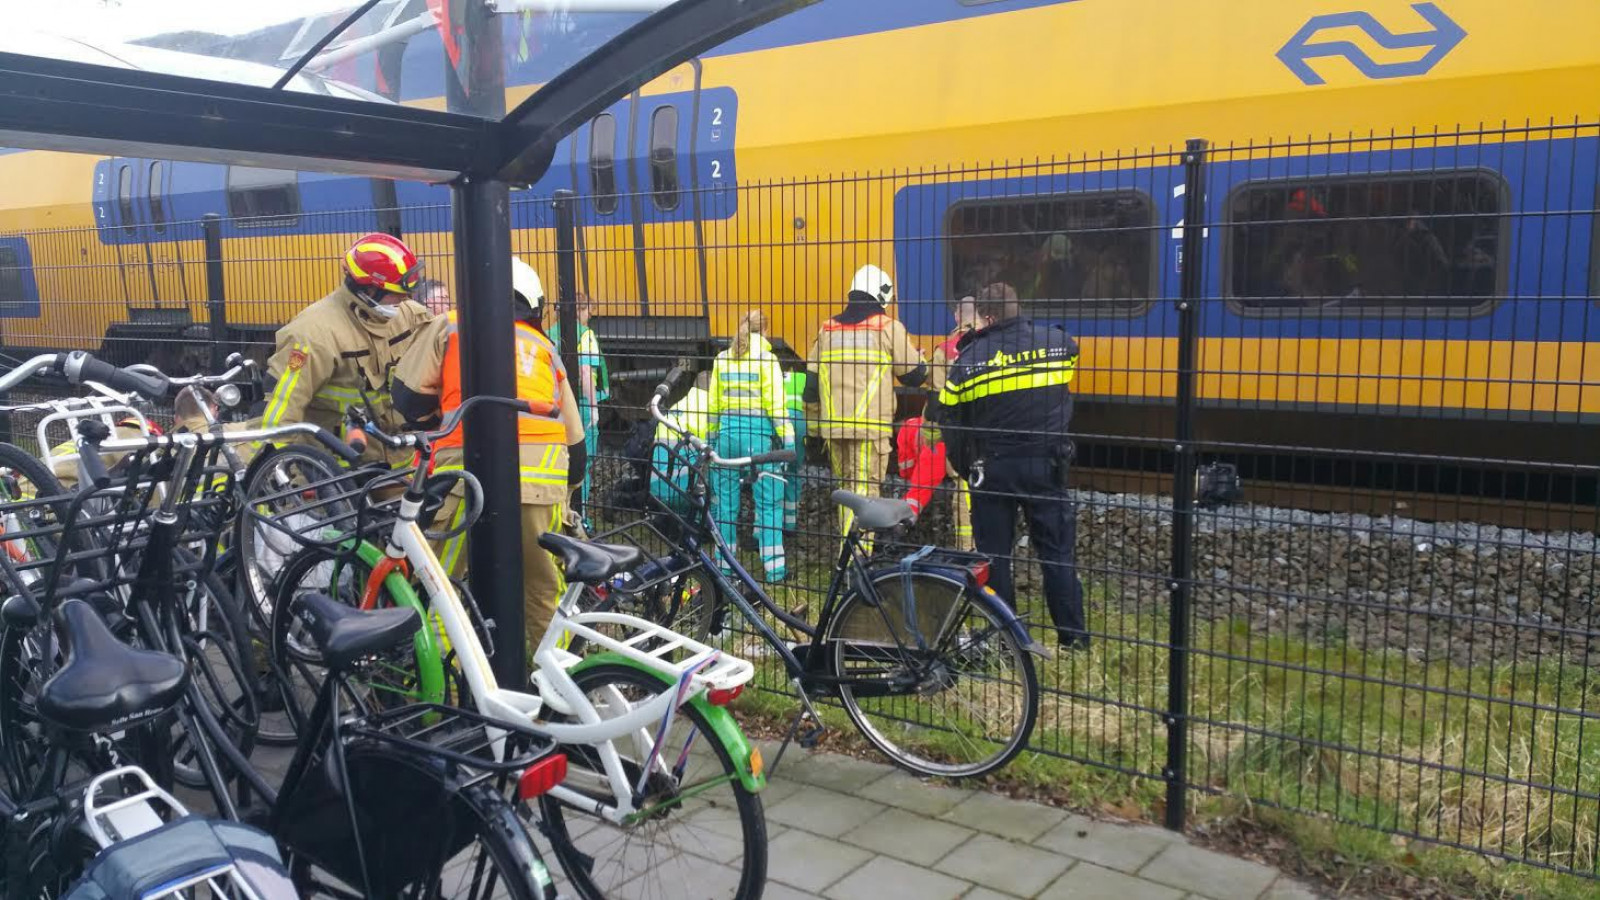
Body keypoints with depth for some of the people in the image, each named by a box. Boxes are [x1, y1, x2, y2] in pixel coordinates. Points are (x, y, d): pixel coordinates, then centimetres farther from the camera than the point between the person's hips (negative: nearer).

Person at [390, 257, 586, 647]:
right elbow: (574, 435, 26)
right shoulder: (545, 347, 26)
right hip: (541, 471, 4)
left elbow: (409, 395, 13)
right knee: (543, 584, 17)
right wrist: (564, 488, 39)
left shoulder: (450, 327, 17)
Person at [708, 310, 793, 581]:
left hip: (727, 431, 5)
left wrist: (712, 436, 21)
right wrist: (787, 439, -6)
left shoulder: (722, 359, 9)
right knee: (768, 502, 0)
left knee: (726, 498, 11)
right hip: (757, 434, -4)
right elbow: (775, 403, -9)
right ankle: (774, 567, -1)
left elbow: (714, 403, 13)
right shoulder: (765, 359, -5)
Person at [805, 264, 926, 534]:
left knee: (846, 487, 17)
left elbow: (811, 382, 15)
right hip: (871, 426, -5)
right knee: (864, 490, -6)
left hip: (833, 426, 5)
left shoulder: (827, 329, 15)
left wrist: (812, 428, 24)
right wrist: (921, 357, 27)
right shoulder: (888, 328, -1)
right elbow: (914, 375, 6)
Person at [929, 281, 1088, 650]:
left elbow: (949, 415, 0)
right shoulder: (1058, 342, -2)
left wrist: (962, 465, 14)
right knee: (1057, 550, 11)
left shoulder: (970, 357, -7)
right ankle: (1073, 633, 15)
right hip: (1046, 464, 2)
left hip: (993, 469, -2)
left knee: (993, 552, 10)